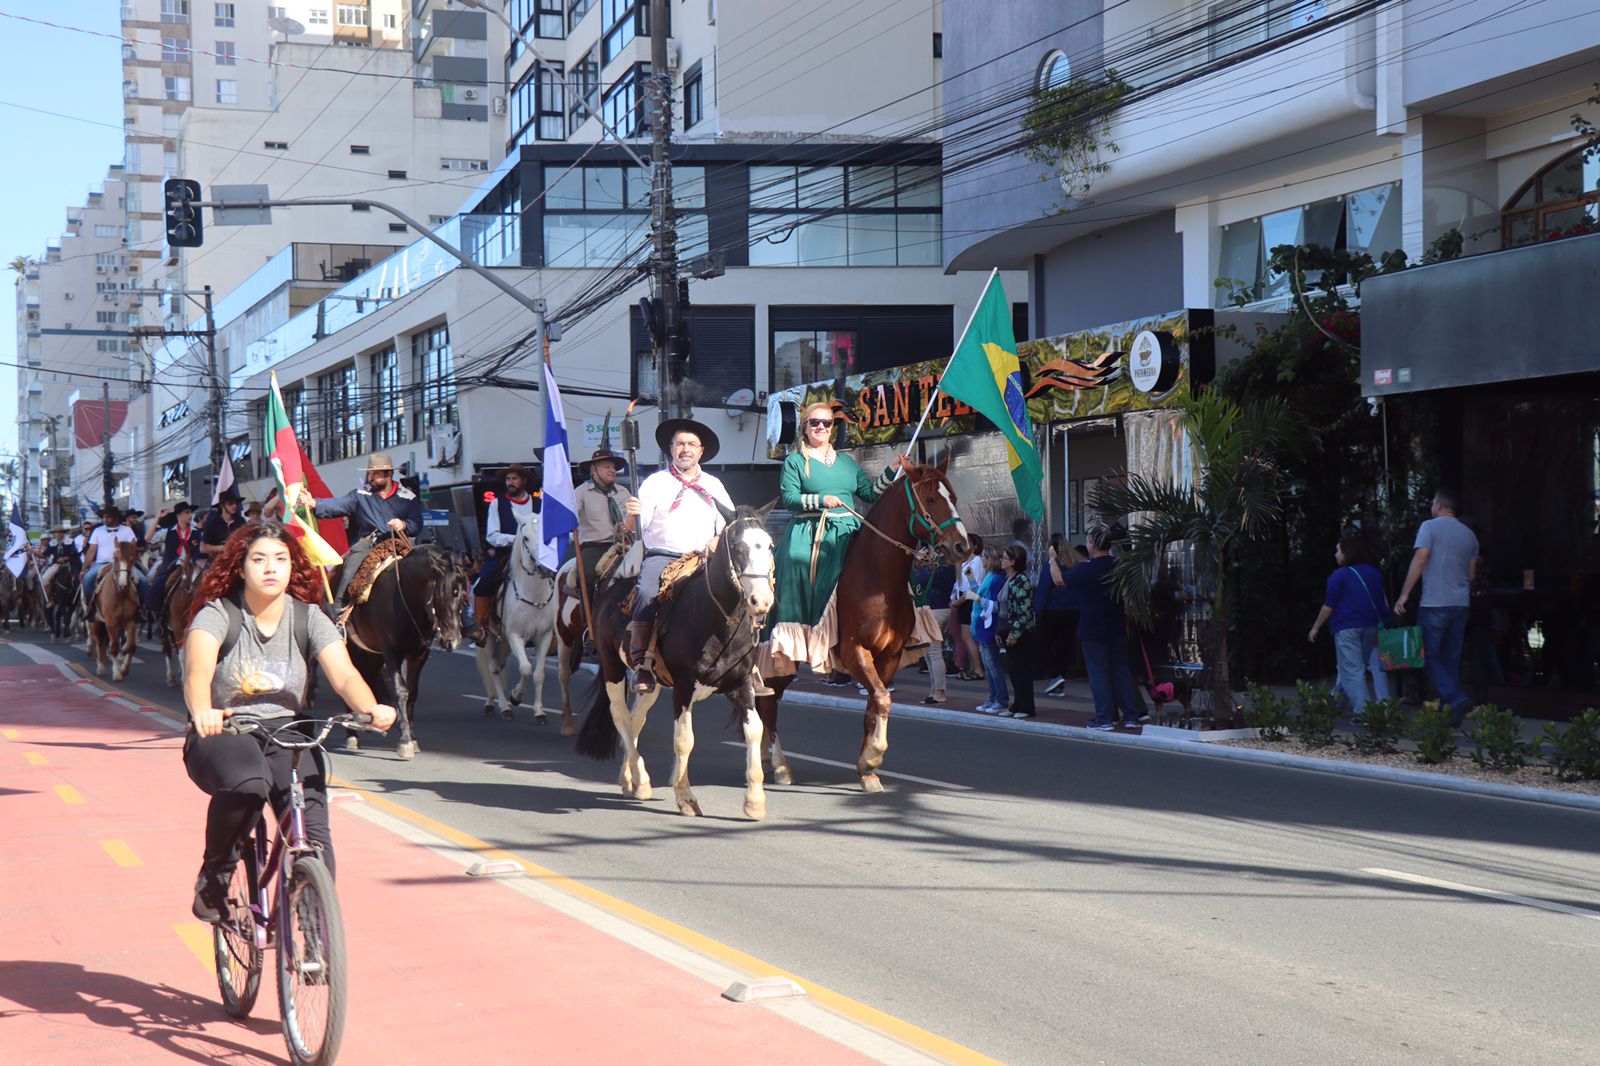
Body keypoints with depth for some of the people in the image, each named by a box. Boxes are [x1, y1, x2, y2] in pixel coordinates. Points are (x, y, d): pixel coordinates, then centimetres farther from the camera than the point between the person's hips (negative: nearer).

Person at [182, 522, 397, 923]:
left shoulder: (308, 619, -1)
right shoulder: (217, 615, -9)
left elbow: (344, 675, -14)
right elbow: (197, 671, -28)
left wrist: (371, 709, -37)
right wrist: (202, 712, -50)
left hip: (286, 734, 3)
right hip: (223, 735, -3)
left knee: (314, 837, -18)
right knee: (247, 784, -37)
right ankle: (214, 877, -11)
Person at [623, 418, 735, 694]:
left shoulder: (713, 486, 19)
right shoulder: (655, 482, 10)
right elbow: (637, 531, 1)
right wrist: (634, 516, -21)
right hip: (661, 556, -2)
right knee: (647, 594, -32)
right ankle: (642, 664, -29)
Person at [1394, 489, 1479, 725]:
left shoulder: (1430, 526, -5)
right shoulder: (1469, 534, 13)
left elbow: (1420, 559, -15)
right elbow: (1472, 574, 17)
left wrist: (1404, 594, -13)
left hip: (1434, 603, -6)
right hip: (1461, 604, 6)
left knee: (1430, 657, -3)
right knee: (1451, 659, 11)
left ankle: (1456, 699, -21)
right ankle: (1449, 709, 9)